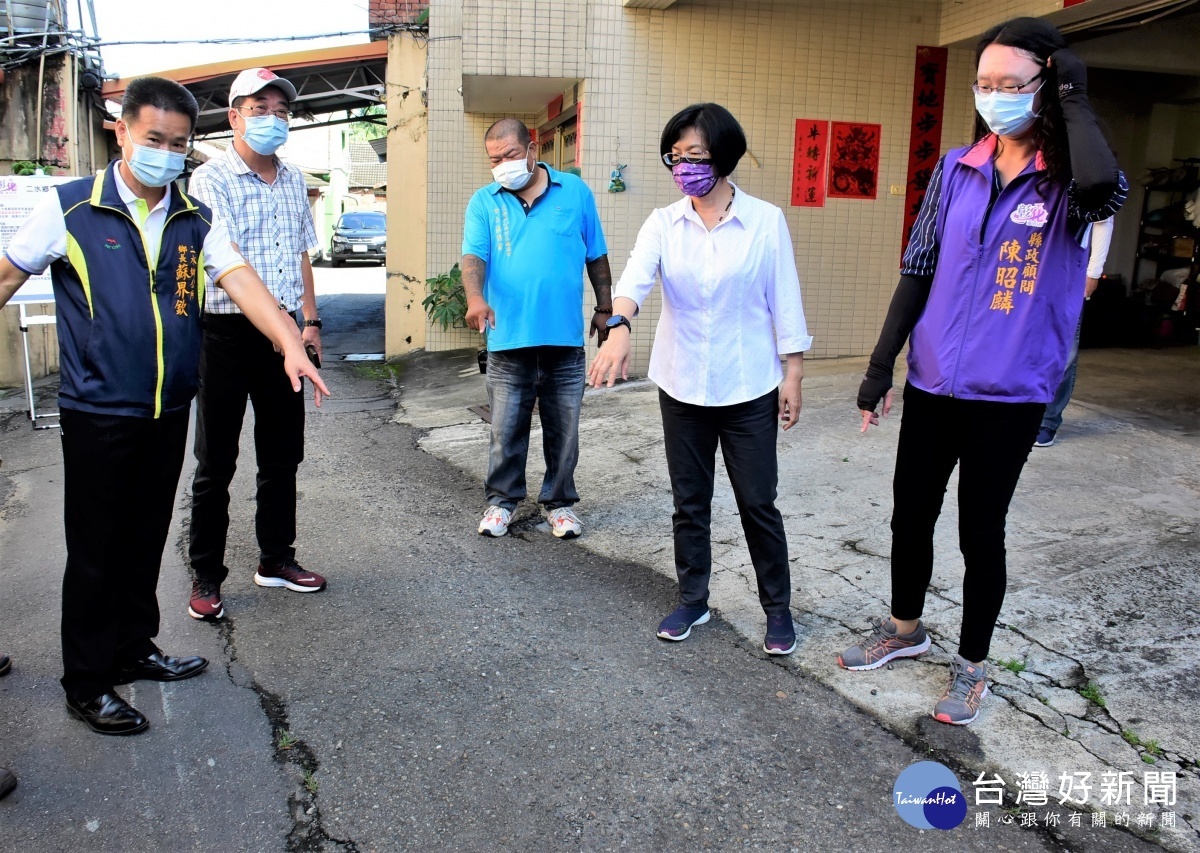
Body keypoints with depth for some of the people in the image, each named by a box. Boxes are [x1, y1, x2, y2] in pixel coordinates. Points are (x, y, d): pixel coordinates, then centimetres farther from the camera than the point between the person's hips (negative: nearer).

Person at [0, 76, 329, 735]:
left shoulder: (196, 220, 5)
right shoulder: (69, 208, -5)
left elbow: (240, 280, -8)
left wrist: (291, 344, -23)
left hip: (169, 413, 4)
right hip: (97, 415, -4)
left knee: (146, 540, 16)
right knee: (95, 550, 5)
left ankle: (134, 649, 34)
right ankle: (86, 685, 19)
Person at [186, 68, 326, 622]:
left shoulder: (293, 181, 12)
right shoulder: (210, 181, -9)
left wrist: (310, 321, 12)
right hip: (228, 332, -6)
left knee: (283, 453, 12)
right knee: (216, 461, 2)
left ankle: (276, 559, 27)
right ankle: (206, 577, 15)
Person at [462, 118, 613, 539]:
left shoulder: (575, 192, 5)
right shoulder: (484, 202, 4)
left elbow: (597, 257, 12)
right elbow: (473, 255, -9)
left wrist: (604, 308, 13)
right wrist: (475, 297, -28)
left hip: (565, 338, 1)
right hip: (508, 339, 0)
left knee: (563, 429, 10)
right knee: (506, 429, 7)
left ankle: (559, 500, 27)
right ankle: (503, 499, 26)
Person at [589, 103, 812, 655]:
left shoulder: (766, 221, -5)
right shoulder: (663, 223, -1)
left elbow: (784, 301, -2)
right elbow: (635, 276, -19)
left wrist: (793, 374, -4)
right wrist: (619, 327, -38)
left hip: (748, 388, -2)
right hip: (681, 386, 3)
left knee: (758, 504, 6)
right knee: (689, 503, 14)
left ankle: (777, 608, 25)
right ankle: (693, 600, 31)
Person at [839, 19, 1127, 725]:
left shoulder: (1069, 182, -7)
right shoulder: (956, 168, 3)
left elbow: (1107, 189, -32)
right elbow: (918, 269, 4)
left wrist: (1075, 100, -16)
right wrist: (880, 366, 2)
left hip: (1010, 394, -3)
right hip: (933, 382, 4)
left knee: (981, 531, 7)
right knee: (911, 514, 14)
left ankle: (972, 666, 28)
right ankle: (905, 628, 38)